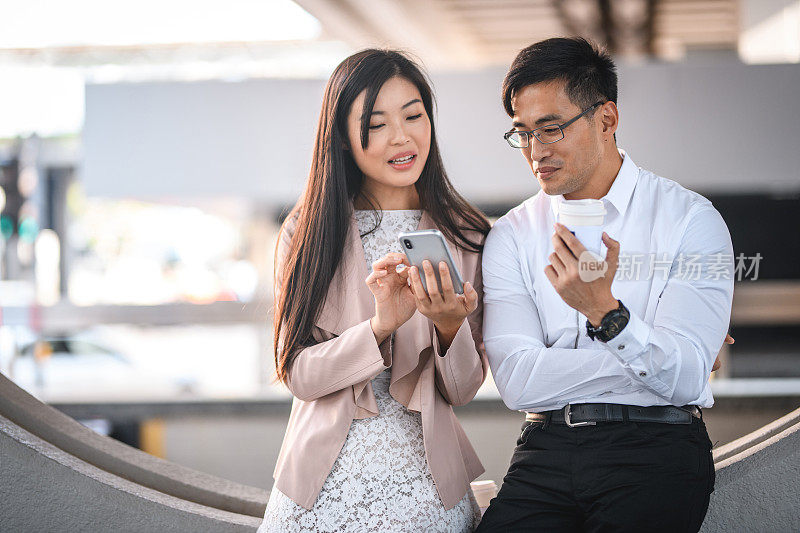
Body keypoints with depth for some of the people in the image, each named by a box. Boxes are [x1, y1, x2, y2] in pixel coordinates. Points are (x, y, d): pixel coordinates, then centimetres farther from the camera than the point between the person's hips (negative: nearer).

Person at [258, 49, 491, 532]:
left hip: (426, 483, 0)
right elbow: (299, 373, -7)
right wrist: (381, 326, -23)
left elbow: (462, 391, -1)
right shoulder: (306, 232, 0)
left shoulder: (467, 237, 1)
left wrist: (450, 326, -21)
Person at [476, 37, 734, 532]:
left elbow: (685, 380, -10)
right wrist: (644, 356, -6)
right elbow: (517, 381, -4)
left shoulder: (691, 219, 0)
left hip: (657, 449, -2)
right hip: (547, 448, 2)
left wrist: (606, 313, -26)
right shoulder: (510, 236, 8)